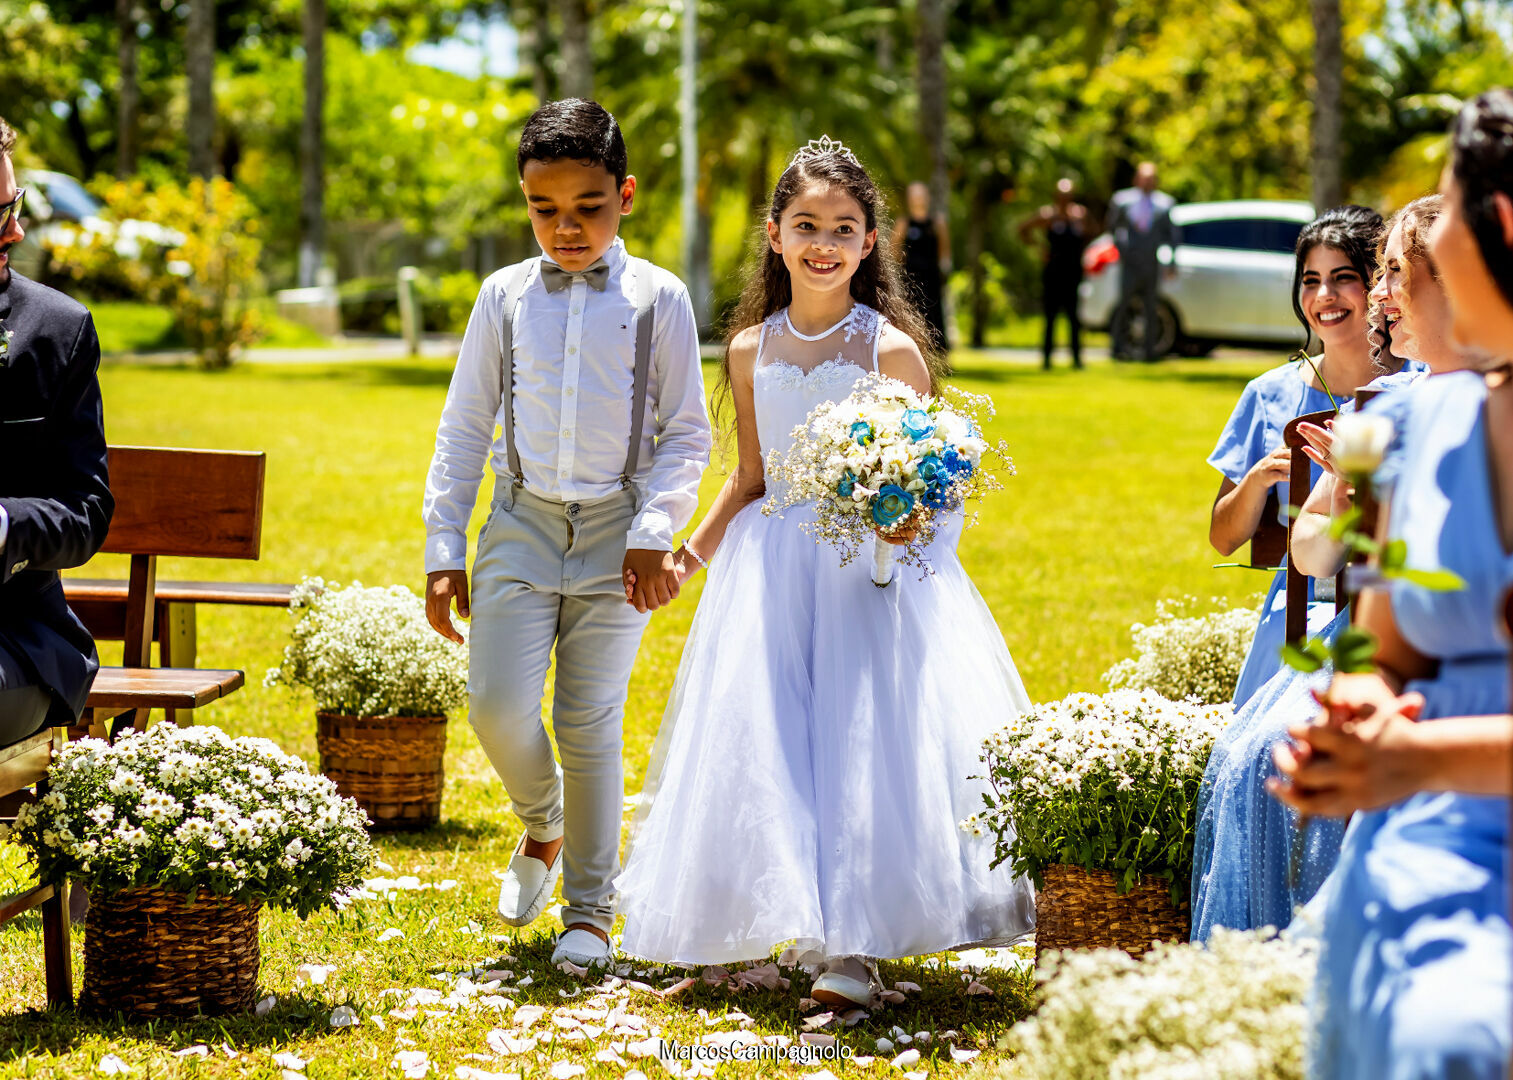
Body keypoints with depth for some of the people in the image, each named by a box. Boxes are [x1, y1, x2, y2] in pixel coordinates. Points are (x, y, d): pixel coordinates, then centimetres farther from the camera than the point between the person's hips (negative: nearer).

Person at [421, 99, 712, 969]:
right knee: (499, 705, -12)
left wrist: (653, 534, -9)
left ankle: (590, 909, 14)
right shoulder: (506, 296, 6)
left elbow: (687, 434, 3)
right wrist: (443, 550, 5)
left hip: (617, 533, -1)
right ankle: (542, 824, 20)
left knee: (592, 723, 1)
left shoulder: (659, 299, 1)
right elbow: (464, 426, 10)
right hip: (521, 528, 2)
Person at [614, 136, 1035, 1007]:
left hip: (875, 570, -4)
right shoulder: (751, 352, 7)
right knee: (765, 743, 2)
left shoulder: (891, 349, -5)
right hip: (774, 566, 4)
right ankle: (804, 926, 13)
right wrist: (693, 552, 4)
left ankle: (852, 946, -8)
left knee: (867, 739, -10)